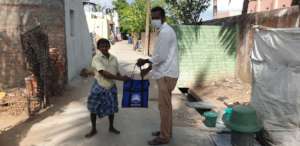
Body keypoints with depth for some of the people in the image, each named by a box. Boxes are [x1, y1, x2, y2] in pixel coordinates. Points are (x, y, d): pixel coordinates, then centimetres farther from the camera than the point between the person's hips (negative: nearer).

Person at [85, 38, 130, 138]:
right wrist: (120, 78, -32)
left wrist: (123, 78, -14)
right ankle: (93, 129, 27)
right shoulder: (96, 58, -16)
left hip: (111, 87, 4)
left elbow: (117, 72, 8)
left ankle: (111, 127, 35)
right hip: (99, 87, -4)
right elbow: (103, 73, -27)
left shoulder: (114, 58, 0)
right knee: (94, 109, 7)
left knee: (111, 108, 14)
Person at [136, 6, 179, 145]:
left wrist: (145, 61, -7)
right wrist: (148, 69, 17)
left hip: (166, 74, -10)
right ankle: (166, 131, 30)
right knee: (165, 105, 17)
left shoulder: (165, 31, -16)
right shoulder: (164, 31, 17)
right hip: (166, 73, 10)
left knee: (164, 105, -3)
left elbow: (160, 56, -20)